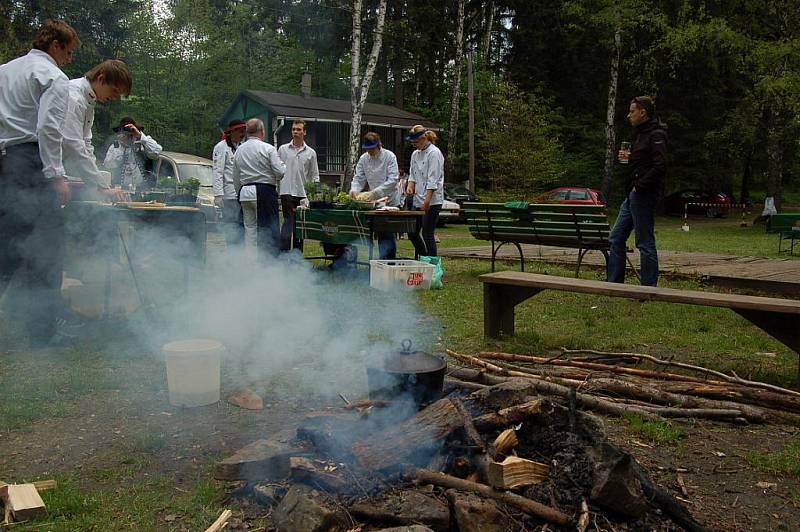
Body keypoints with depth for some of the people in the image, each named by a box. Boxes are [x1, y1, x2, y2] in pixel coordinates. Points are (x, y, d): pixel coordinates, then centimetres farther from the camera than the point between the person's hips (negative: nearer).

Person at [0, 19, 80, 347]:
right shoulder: (53, 77, -4)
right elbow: (48, 129, -16)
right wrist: (57, 176, -17)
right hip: (31, 161, -8)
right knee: (47, 243, -4)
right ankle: (42, 327, -2)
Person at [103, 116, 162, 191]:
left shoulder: (143, 143, 6)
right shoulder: (114, 147, 11)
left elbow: (156, 152, -15)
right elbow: (108, 166, -4)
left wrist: (140, 135, -16)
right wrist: (121, 146, -6)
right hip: (120, 190, 2)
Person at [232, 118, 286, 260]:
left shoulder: (238, 150, 12)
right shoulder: (268, 149, -6)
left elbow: (235, 178, 16)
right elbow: (280, 172, -10)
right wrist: (282, 163, 11)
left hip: (245, 192, 6)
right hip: (265, 192, -6)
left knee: (250, 230, 10)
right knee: (269, 231, -3)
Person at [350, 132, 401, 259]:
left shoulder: (389, 156, -12)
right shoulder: (363, 158, 3)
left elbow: (393, 180, -19)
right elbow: (358, 178, 4)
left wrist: (374, 192, -28)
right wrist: (354, 190, -19)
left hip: (390, 200, -5)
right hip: (374, 201, 5)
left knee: (387, 234, -9)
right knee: (380, 234, 8)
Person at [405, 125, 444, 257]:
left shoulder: (434, 153, -12)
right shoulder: (415, 154, 14)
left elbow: (433, 179, -17)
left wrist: (427, 201, -22)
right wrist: (410, 185, -2)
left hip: (432, 201, -8)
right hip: (418, 200, 9)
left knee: (428, 234, -7)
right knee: (412, 233, 10)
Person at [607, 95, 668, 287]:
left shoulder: (656, 135, -12)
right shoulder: (641, 133, 18)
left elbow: (660, 166, -22)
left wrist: (639, 185, -19)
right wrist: (629, 158, 10)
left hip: (644, 195, -10)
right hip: (633, 195, 10)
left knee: (645, 242, -3)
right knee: (616, 239, 11)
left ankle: (649, 287, 6)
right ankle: (614, 284, 18)